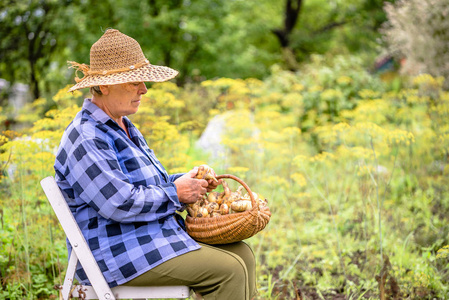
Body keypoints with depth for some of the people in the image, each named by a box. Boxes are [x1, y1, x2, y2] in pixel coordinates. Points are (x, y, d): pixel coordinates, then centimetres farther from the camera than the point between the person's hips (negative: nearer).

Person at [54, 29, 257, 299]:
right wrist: (175, 193, -13)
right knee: (229, 270, -18)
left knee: (242, 253, 1)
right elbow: (121, 203, -26)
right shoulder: (86, 140, -19)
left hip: (151, 236, 11)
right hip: (119, 254, -10)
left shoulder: (122, 126, 16)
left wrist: (186, 180, 6)